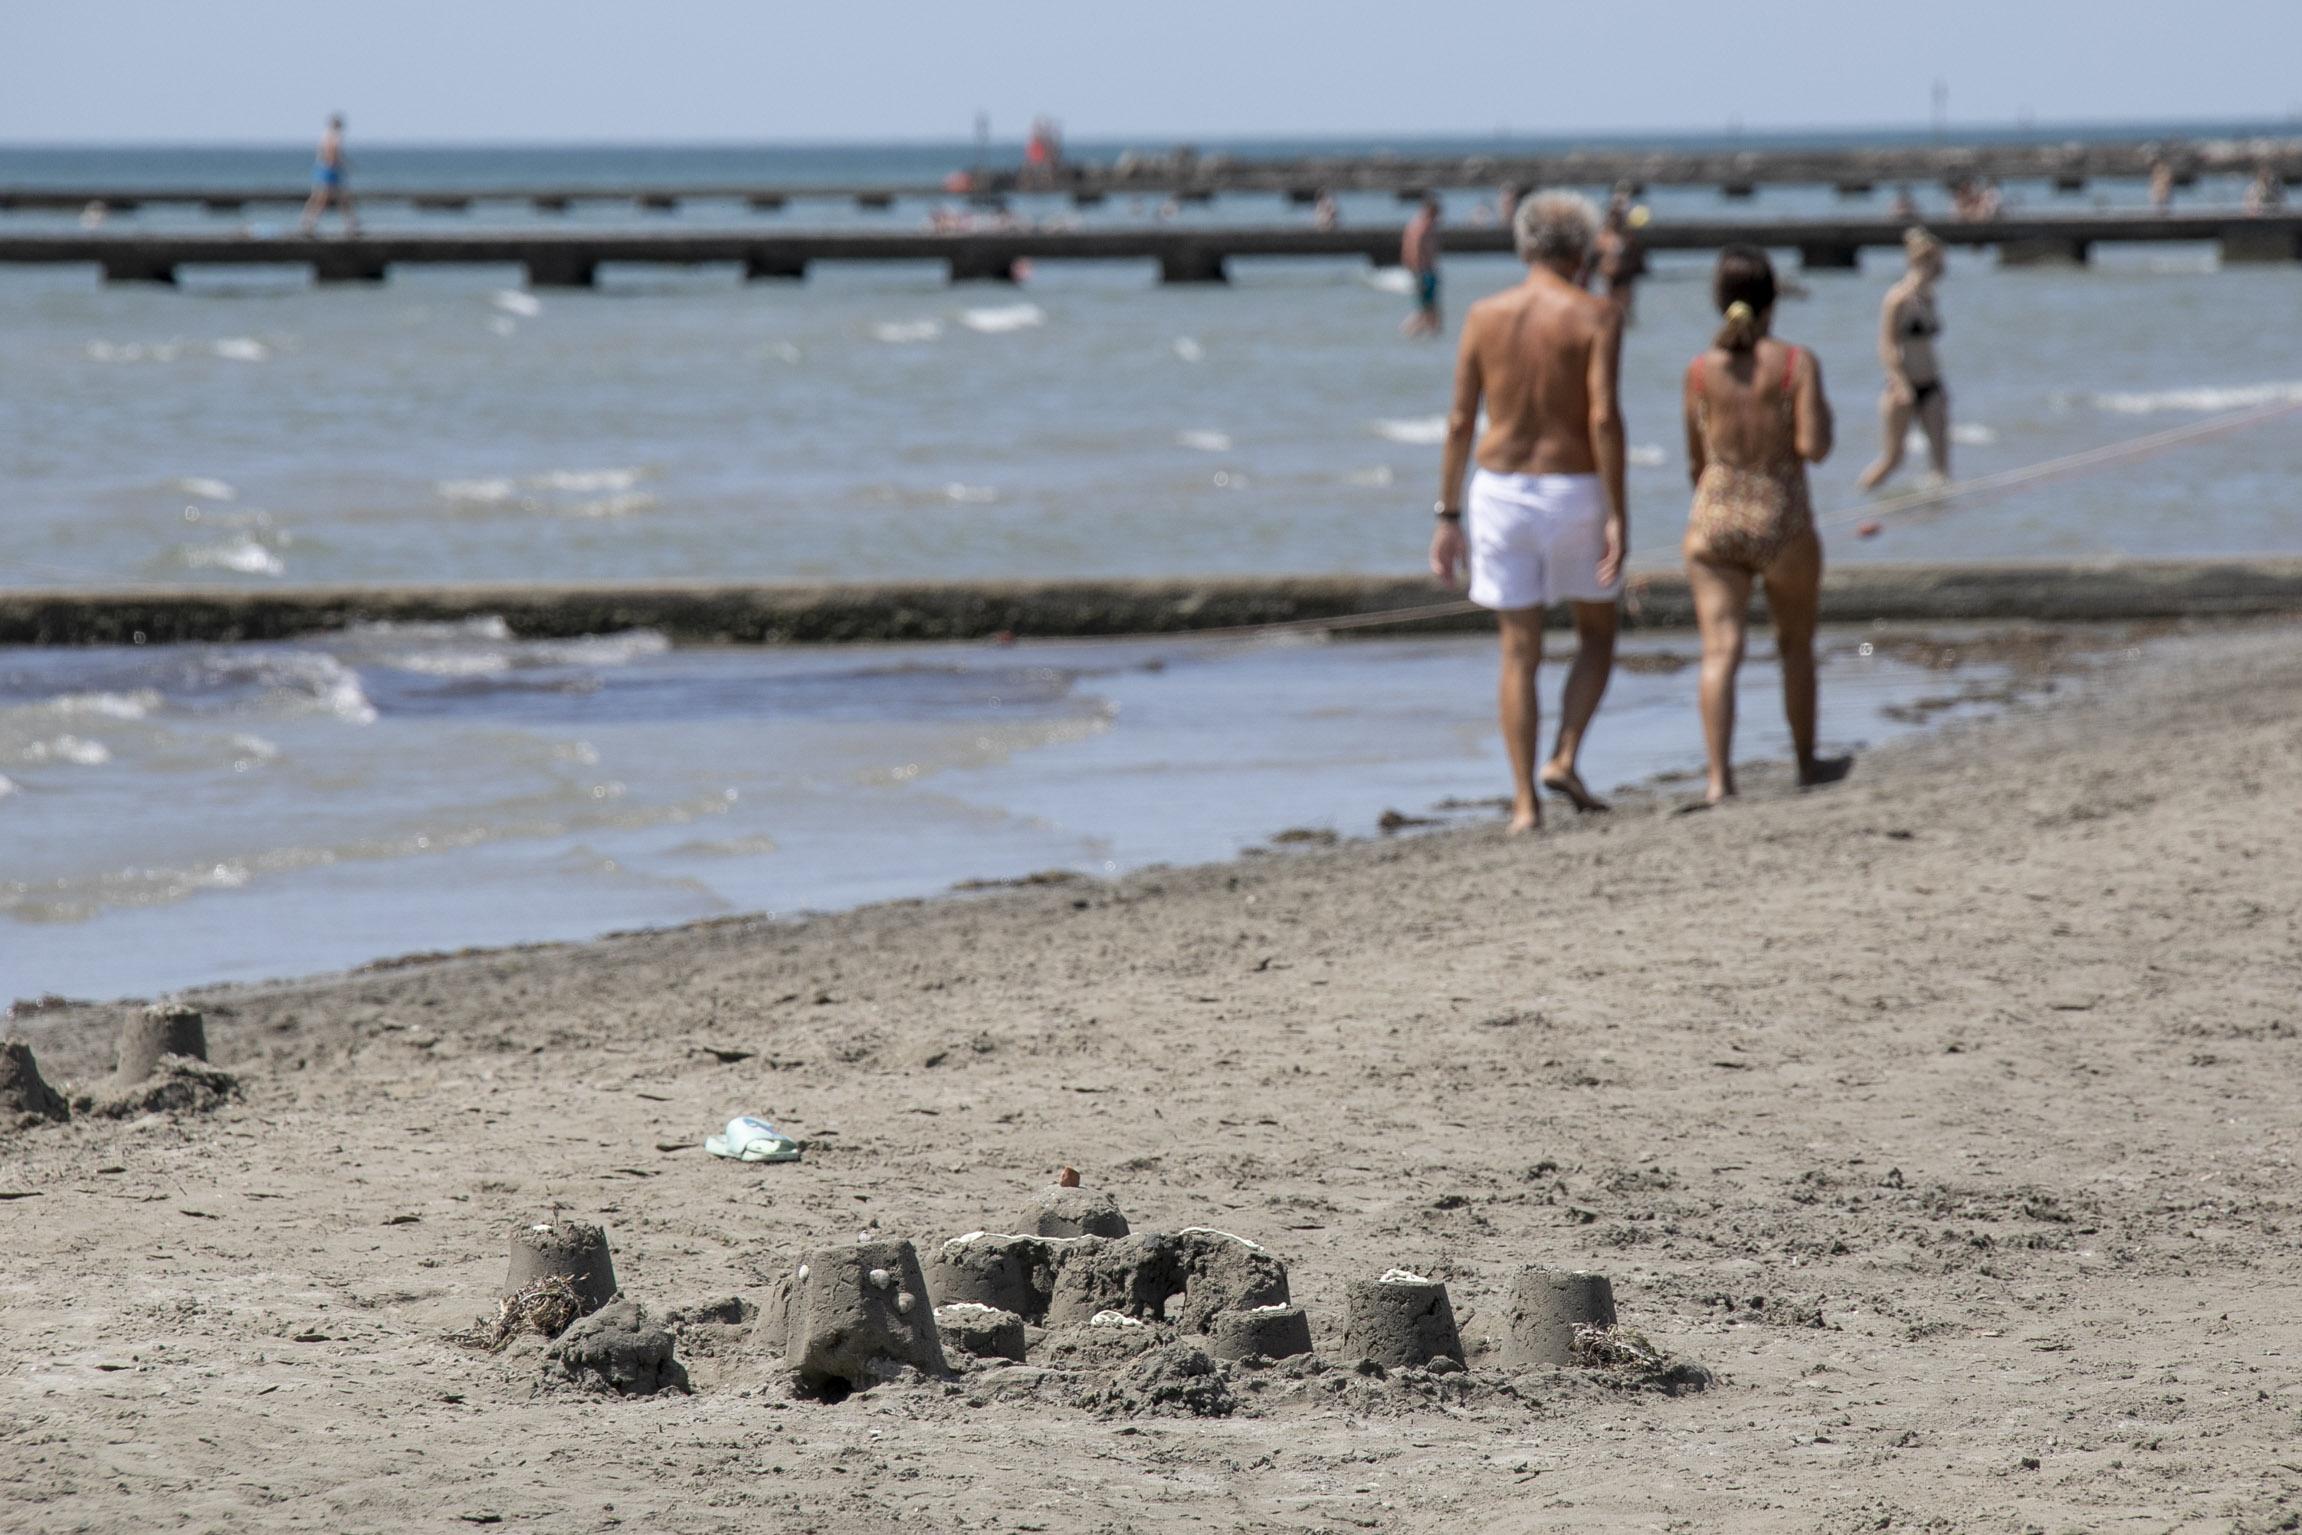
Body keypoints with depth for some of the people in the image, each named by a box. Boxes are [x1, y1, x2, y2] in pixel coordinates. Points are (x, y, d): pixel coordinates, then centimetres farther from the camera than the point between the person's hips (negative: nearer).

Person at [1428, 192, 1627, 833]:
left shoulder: (1485, 315, 2)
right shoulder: (1596, 316, -7)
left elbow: (1460, 421, 1)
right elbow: (1604, 416, -16)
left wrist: (1448, 516, 6)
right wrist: (1617, 516, -14)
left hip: (1500, 492, 2)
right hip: (1574, 492, -2)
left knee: (1519, 655, 8)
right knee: (1596, 635, 18)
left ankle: (1525, 804, 4)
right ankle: (1565, 758, -1)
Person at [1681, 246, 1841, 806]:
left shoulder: (1701, 370, 1)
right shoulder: (1797, 364, -7)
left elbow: (1695, 462, 10)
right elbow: (1814, 446, -14)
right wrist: (1821, 412, 6)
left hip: (1713, 520, 1)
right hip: (1781, 520, -1)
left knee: (1720, 650, -5)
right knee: (1796, 645, 19)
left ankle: (1719, 776, -20)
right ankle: (1807, 763, 33)